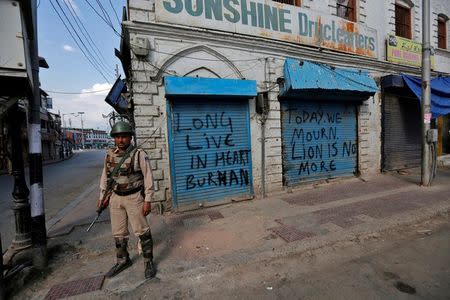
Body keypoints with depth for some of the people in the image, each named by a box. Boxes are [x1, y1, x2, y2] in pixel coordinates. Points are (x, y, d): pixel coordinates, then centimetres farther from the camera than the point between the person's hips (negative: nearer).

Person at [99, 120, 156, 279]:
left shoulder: (139, 154, -13)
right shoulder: (109, 155, 3)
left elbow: (148, 177, -12)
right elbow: (105, 177, 13)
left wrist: (147, 200, -14)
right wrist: (102, 197, 13)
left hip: (134, 198, -5)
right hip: (115, 198, 5)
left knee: (142, 231, 3)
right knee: (118, 233, 16)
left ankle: (149, 262, 21)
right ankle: (122, 261, 36)